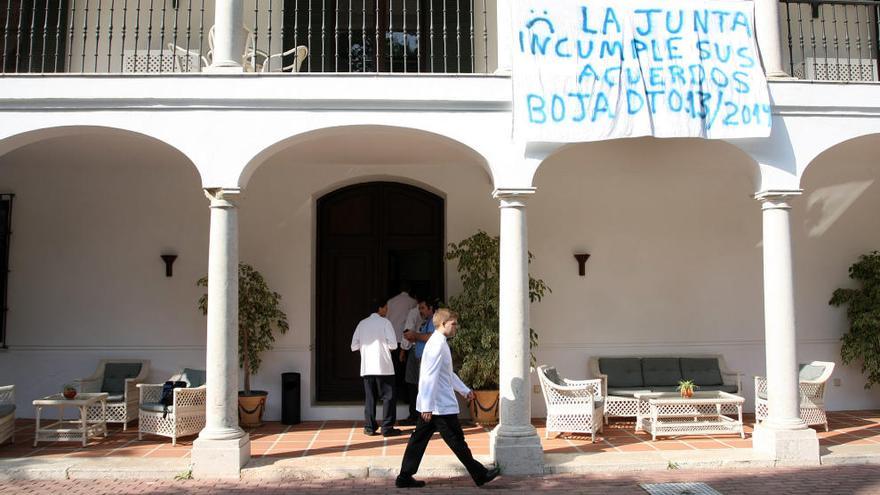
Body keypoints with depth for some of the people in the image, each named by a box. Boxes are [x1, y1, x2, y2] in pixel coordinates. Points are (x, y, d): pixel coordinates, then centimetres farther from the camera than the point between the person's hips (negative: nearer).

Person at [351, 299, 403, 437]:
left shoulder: (362, 323, 8)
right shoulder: (385, 322, -4)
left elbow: (354, 346, 7)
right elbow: (393, 345, -10)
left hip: (366, 367, 5)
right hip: (383, 366, -4)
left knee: (370, 397, 12)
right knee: (388, 396, 4)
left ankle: (370, 427, 12)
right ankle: (387, 428, 2)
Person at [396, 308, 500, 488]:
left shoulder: (439, 343, 15)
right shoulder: (437, 345, -18)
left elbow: (448, 374, 25)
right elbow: (429, 377, -23)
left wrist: (465, 390, 27)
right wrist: (427, 406, -24)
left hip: (430, 406, 10)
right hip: (441, 406, -10)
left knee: (419, 439, 11)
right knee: (457, 441, 2)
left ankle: (404, 478, 15)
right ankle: (480, 475, 13)